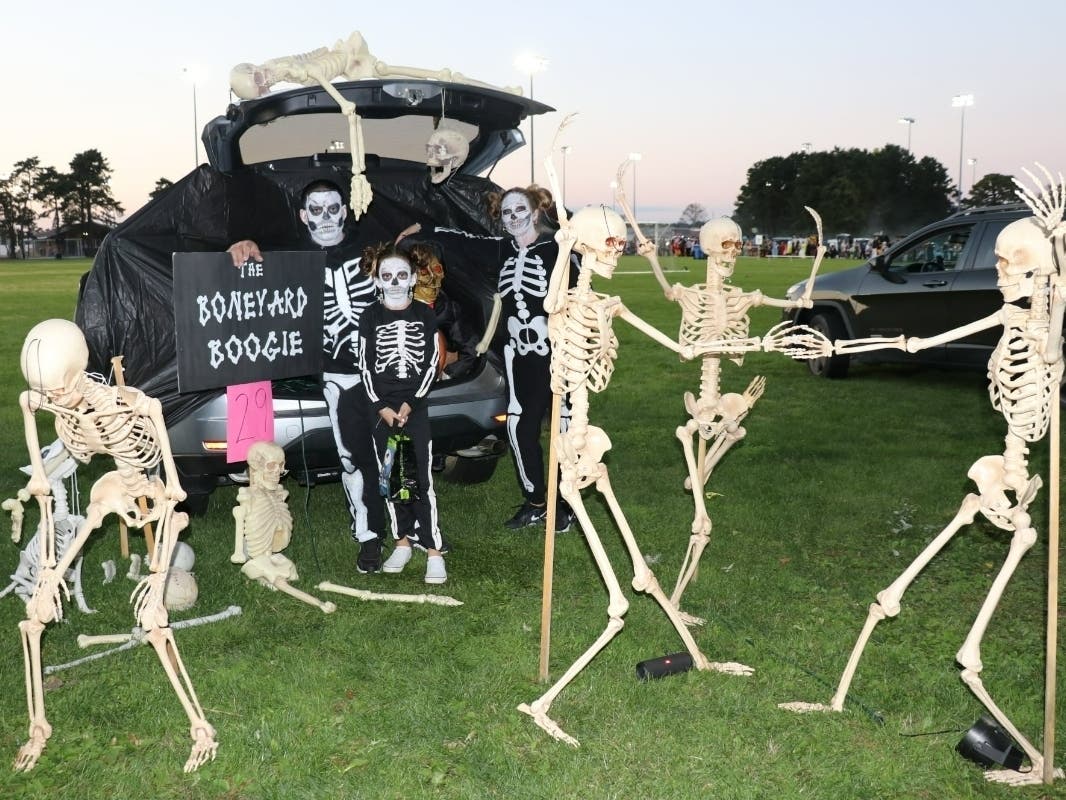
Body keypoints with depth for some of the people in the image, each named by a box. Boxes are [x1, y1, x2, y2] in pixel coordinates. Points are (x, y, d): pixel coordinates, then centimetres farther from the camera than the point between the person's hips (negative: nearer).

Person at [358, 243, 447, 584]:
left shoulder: (425, 314, 3)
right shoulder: (371, 316, 5)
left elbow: (431, 363, 0)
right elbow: (365, 365, 2)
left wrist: (410, 404, -8)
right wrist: (382, 407, -7)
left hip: (416, 406, -2)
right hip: (381, 407, 2)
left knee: (421, 478, -6)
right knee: (391, 477, 6)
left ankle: (433, 551, -4)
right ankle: (403, 542, 18)